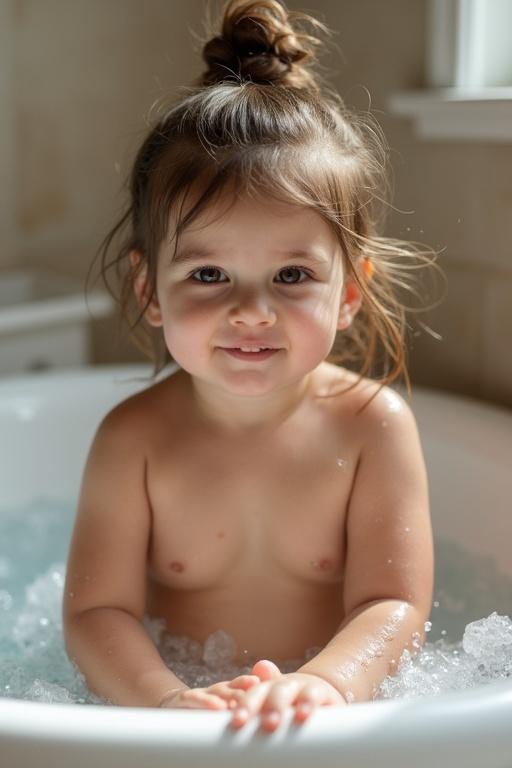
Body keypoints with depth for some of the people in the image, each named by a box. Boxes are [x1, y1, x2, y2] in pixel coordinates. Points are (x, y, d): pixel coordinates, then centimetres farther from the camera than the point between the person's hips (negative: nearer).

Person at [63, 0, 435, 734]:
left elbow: (394, 606, -15)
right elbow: (97, 611, -13)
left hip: (342, 717, 2)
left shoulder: (375, 425, -11)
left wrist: (326, 682, -35)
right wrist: (165, 698, -32)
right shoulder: (132, 438, -10)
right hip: (186, 714, -1)